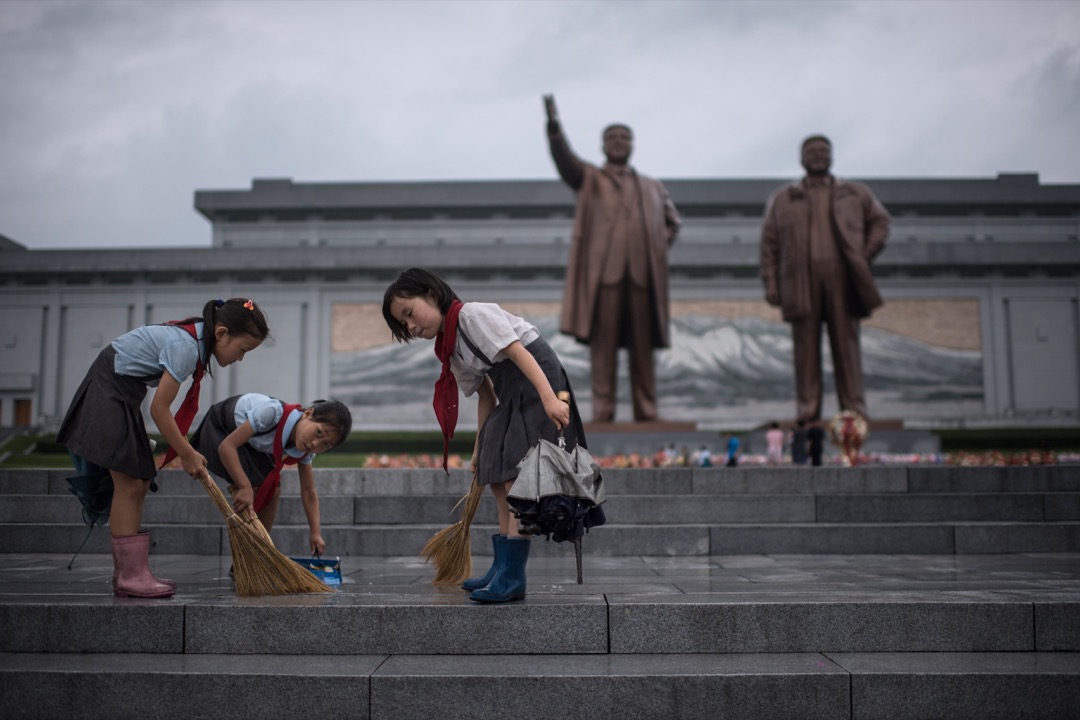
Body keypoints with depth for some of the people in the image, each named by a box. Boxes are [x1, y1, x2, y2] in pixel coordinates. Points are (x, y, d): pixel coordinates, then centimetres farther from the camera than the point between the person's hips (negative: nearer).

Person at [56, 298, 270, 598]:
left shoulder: (196, 339, 1)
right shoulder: (186, 347, -27)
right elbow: (160, 409, -23)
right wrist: (187, 454, -13)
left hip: (124, 392, 10)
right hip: (109, 390, -10)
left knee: (139, 483, 8)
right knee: (129, 483, -11)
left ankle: (129, 572, 12)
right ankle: (130, 575, -7)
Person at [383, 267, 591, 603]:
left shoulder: (472, 314, -14)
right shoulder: (451, 348, 13)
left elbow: (518, 352, -22)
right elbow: (485, 394, 15)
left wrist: (550, 399, -31)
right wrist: (480, 446, 13)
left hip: (536, 382, -10)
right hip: (511, 395, 10)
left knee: (516, 475, -15)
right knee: (495, 475, 9)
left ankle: (512, 575, -15)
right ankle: (503, 567, 16)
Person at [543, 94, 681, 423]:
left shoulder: (652, 186, 23)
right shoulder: (589, 178, 13)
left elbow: (672, 221, 29)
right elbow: (564, 158, -4)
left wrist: (660, 245, 10)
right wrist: (553, 124, -21)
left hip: (642, 274, 3)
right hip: (603, 271, -2)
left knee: (643, 348, 3)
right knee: (603, 344, -4)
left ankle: (646, 412, 7)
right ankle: (603, 411, -2)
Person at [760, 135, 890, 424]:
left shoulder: (855, 193, 20)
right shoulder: (782, 198, 16)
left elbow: (880, 220, 21)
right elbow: (769, 243, 10)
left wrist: (867, 255, 5)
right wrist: (770, 283, 0)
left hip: (841, 278, 1)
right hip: (801, 281, 0)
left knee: (846, 342, -1)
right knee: (806, 345, -3)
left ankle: (854, 407, 2)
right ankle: (807, 408, -1)